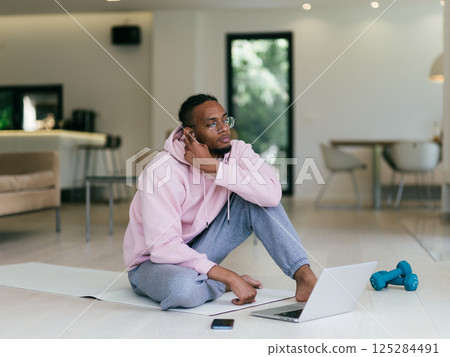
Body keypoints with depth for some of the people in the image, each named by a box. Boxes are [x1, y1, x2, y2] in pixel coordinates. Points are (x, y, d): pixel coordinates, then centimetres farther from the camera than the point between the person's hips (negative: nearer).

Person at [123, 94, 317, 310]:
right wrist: (230, 279, -33)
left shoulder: (236, 152, -10)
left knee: (257, 200, -14)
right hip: (153, 261, -4)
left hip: (198, 249, 5)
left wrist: (215, 167, -30)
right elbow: (163, 246, -32)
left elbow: (272, 193, -28)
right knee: (183, 287, -40)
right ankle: (226, 284, -7)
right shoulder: (163, 172, -26)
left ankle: (303, 276, -15)